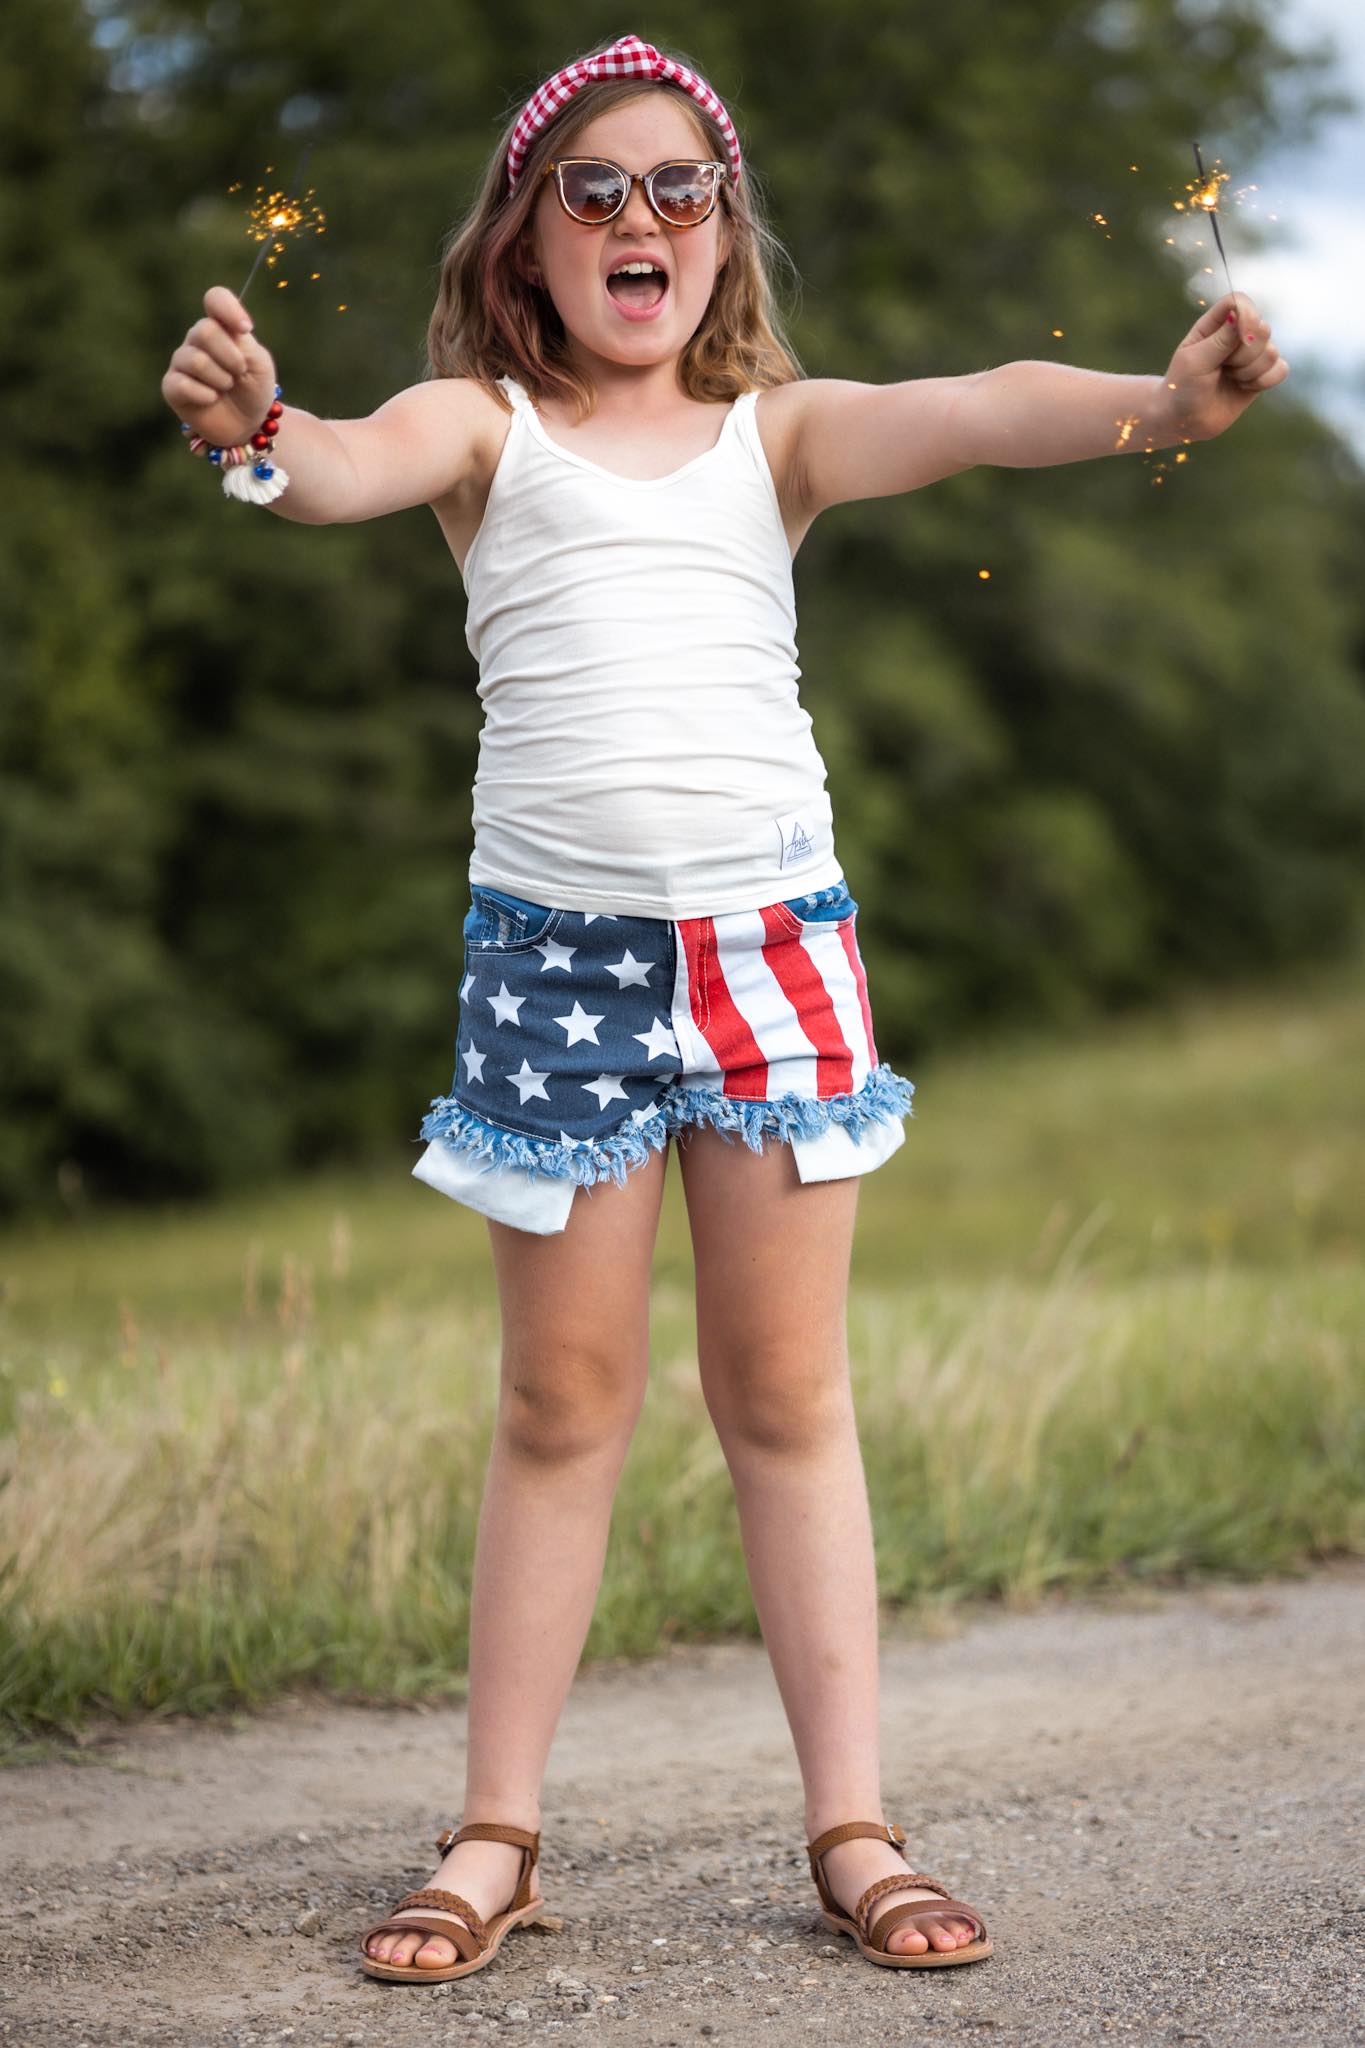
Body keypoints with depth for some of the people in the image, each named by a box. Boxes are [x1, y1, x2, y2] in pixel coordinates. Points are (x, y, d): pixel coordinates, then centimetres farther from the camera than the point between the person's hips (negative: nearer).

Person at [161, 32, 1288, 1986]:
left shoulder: (776, 431, 8)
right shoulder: (487, 425, 5)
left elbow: (967, 412, -10)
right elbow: (359, 464, -17)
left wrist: (1158, 398, -31)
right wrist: (252, 427, -42)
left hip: (773, 933, 1)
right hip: (558, 941, -1)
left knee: (790, 1395, 6)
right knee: (564, 1400, 5)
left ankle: (851, 1825, 12)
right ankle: (497, 1835, 16)